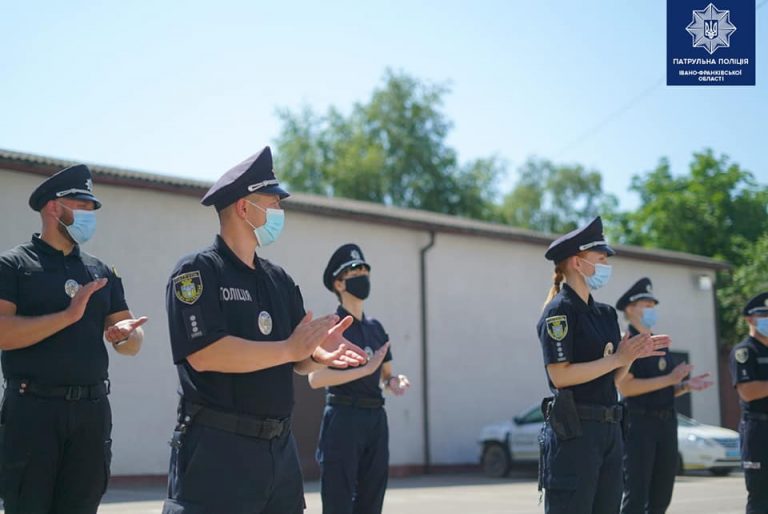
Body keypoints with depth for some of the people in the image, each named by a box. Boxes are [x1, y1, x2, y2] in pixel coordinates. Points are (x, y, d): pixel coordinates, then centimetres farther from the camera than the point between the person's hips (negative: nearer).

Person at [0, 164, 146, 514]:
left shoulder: (102, 273, 15)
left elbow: (132, 342, 14)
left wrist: (126, 334, -10)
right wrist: (68, 316, -18)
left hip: (92, 409, 4)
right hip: (32, 409, -4)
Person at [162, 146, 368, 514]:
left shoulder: (279, 280, 15)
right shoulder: (196, 272, -7)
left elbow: (299, 362, 14)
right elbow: (204, 354, -20)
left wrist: (319, 352, -10)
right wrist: (288, 349, -18)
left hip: (279, 448, 7)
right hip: (216, 450, -7)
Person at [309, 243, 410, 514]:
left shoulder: (375, 328, 15)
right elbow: (315, 378, -17)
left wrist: (395, 382, -3)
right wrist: (366, 369, -21)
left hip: (376, 419, 7)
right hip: (343, 418, -7)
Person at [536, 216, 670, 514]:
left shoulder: (605, 314, 16)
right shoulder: (559, 310, -9)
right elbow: (560, 375, -18)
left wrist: (634, 355, -1)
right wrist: (617, 358, -16)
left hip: (609, 429, 8)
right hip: (573, 430, -8)